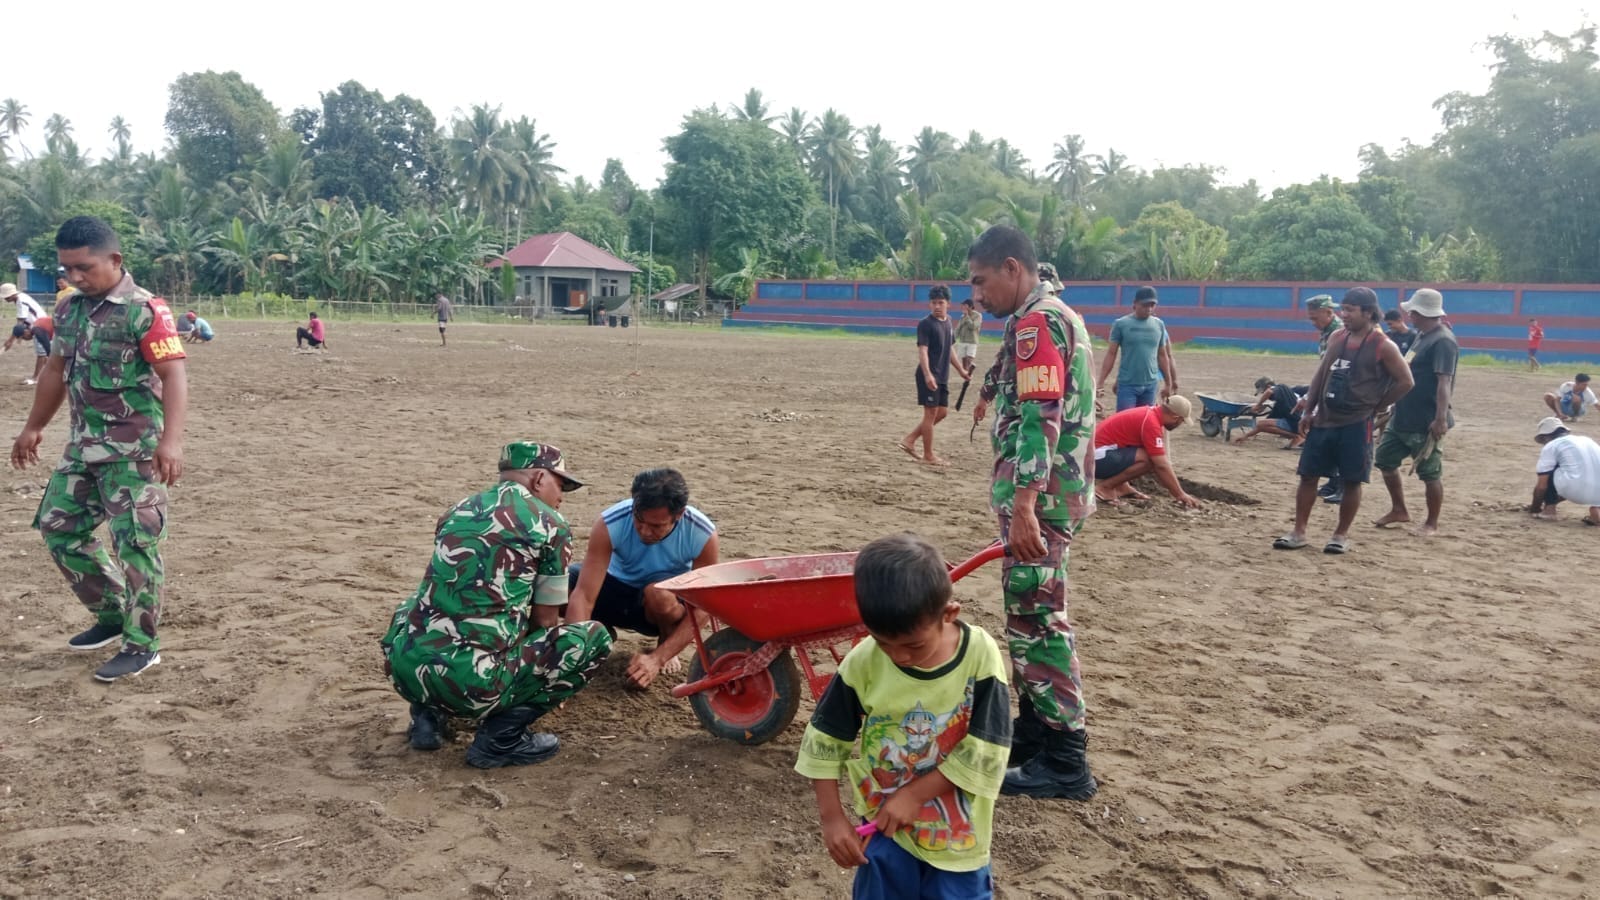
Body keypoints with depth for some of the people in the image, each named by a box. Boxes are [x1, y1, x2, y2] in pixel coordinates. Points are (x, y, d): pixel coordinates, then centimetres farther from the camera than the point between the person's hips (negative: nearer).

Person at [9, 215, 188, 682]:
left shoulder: (145, 310, -14)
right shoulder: (69, 309, 9)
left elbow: (174, 376, -21)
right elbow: (56, 370, 21)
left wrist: (171, 440, -32)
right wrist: (34, 428, 25)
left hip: (135, 449, -8)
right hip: (84, 445, 8)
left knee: (135, 541, -6)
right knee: (58, 527, 13)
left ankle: (141, 645, 4)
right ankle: (112, 616, 28)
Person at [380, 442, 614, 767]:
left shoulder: (457, 511, 19)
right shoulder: (550, 525, 3)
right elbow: (544, 620, 12)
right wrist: (546, 684, 32)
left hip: (404, 669, 6)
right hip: (470, 682, -6)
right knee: (595, 637, 9)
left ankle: (427, 714, 20)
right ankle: (501, 736, 1)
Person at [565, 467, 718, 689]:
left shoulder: (703, 535, -29)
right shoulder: (609, 525, -30)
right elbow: (583, 597, -33)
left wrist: (657, 658, -34)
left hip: (665, 604, -1)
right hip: (617, 588, 1)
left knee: (659, 595, -40)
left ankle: (665, 650, -3)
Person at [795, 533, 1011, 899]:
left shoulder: (980, 655, -20)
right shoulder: (863, 661, -16)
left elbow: (985, 751, -17)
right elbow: (825, 740, -5)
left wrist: (914, 794, -18)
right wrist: (831, 816, -6)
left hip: (957, 830, -1)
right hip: (884, 824, 1)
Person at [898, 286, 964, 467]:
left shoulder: (947, 322, 13)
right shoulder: (925, 324, -11)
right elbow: (922, 351, -20)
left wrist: (961, 370, 26)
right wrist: (927, 375, -32)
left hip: (943, 376, 8)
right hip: (929, 376, -8)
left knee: (942, 412, 11)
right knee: (931, 412, -4)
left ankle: (910, 440, 18)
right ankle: (928, 455, 5)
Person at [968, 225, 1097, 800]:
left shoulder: (1036, 323, -14)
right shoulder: (1056, 318, 19)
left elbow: (1040, 420, -24)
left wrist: (1022, 506, -29)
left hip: (1039, 495, -11)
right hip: (1052, 492, 11)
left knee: (1035, 619, -7)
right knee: (1030, 613, 16)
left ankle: (1066, 762, -1)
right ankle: (1034, 732, 27)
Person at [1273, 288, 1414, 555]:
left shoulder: (1383, 347, -9)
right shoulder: (1337, 339, 9)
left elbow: (1405, 382, -6)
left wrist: (1374, 406, -4)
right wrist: (1309, 411, 8)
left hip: (1356, 424, -6)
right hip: (1324, 420, 6)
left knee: (1351, 481, 3)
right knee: (1308, 475, 5)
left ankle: (1341, 535, 15)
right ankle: (1298, 533, 12)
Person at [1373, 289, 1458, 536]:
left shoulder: (1442, 341, -18)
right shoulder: (1421, 336, 12)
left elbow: (1444, 382, -26)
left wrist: (1441, 419, -31)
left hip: (1425, 423, -10)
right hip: (1401, 418, 10)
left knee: (1430, 473, 2)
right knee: (1385, 460, 16)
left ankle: (1432, 524, 15)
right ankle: (1399, 510, 29)